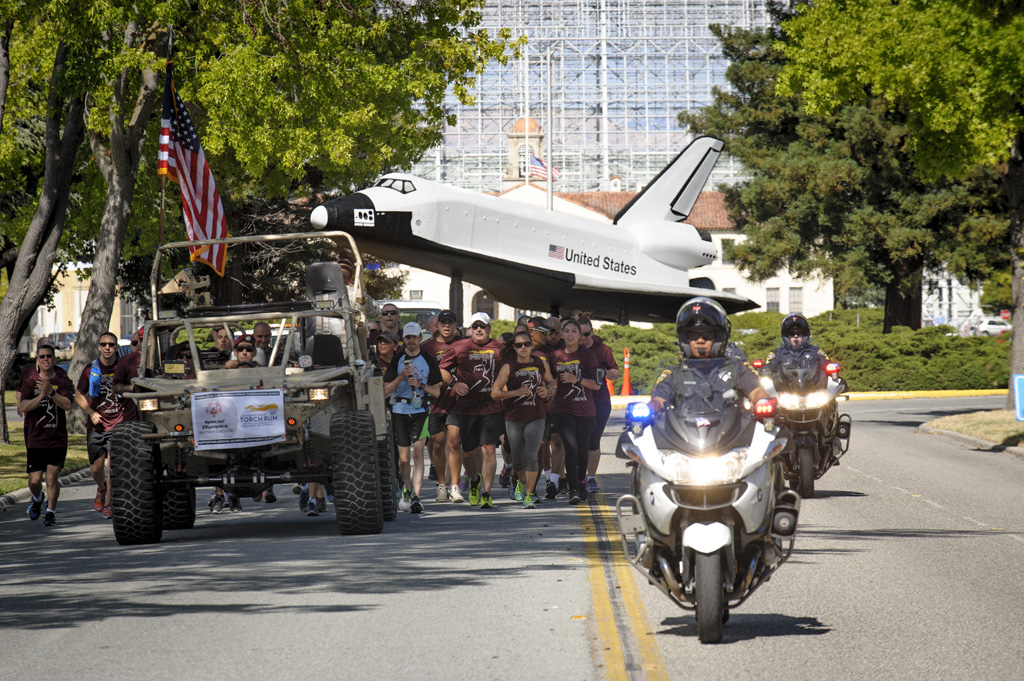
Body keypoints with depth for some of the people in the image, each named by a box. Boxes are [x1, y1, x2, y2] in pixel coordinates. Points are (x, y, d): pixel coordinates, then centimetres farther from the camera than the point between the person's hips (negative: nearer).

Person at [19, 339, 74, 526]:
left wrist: (51, 392, -28)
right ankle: (37, 498, 34)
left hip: (57, 438, -1)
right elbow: (24, 407, -11)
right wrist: (42, 395, -24)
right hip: (35, 438, 1)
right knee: (35, 480, 0)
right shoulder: (30, 381, 1)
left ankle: (51, 511, 11)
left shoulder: (63, 381, 0)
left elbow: (67, 405, -15)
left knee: (52, 477, -8)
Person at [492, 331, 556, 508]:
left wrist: (547, 389, -1)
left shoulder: (541, 364, 4)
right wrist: (516, 392, -18)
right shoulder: (508, 367, -4)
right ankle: (521, 482, 41)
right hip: (514, 418, 0)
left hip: (536, 417, 0)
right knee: (517, 459, 9)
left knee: (532, 456, -15)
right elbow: (495, 393, -6)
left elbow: (551, 381, 22)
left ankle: (529, 494, -4)